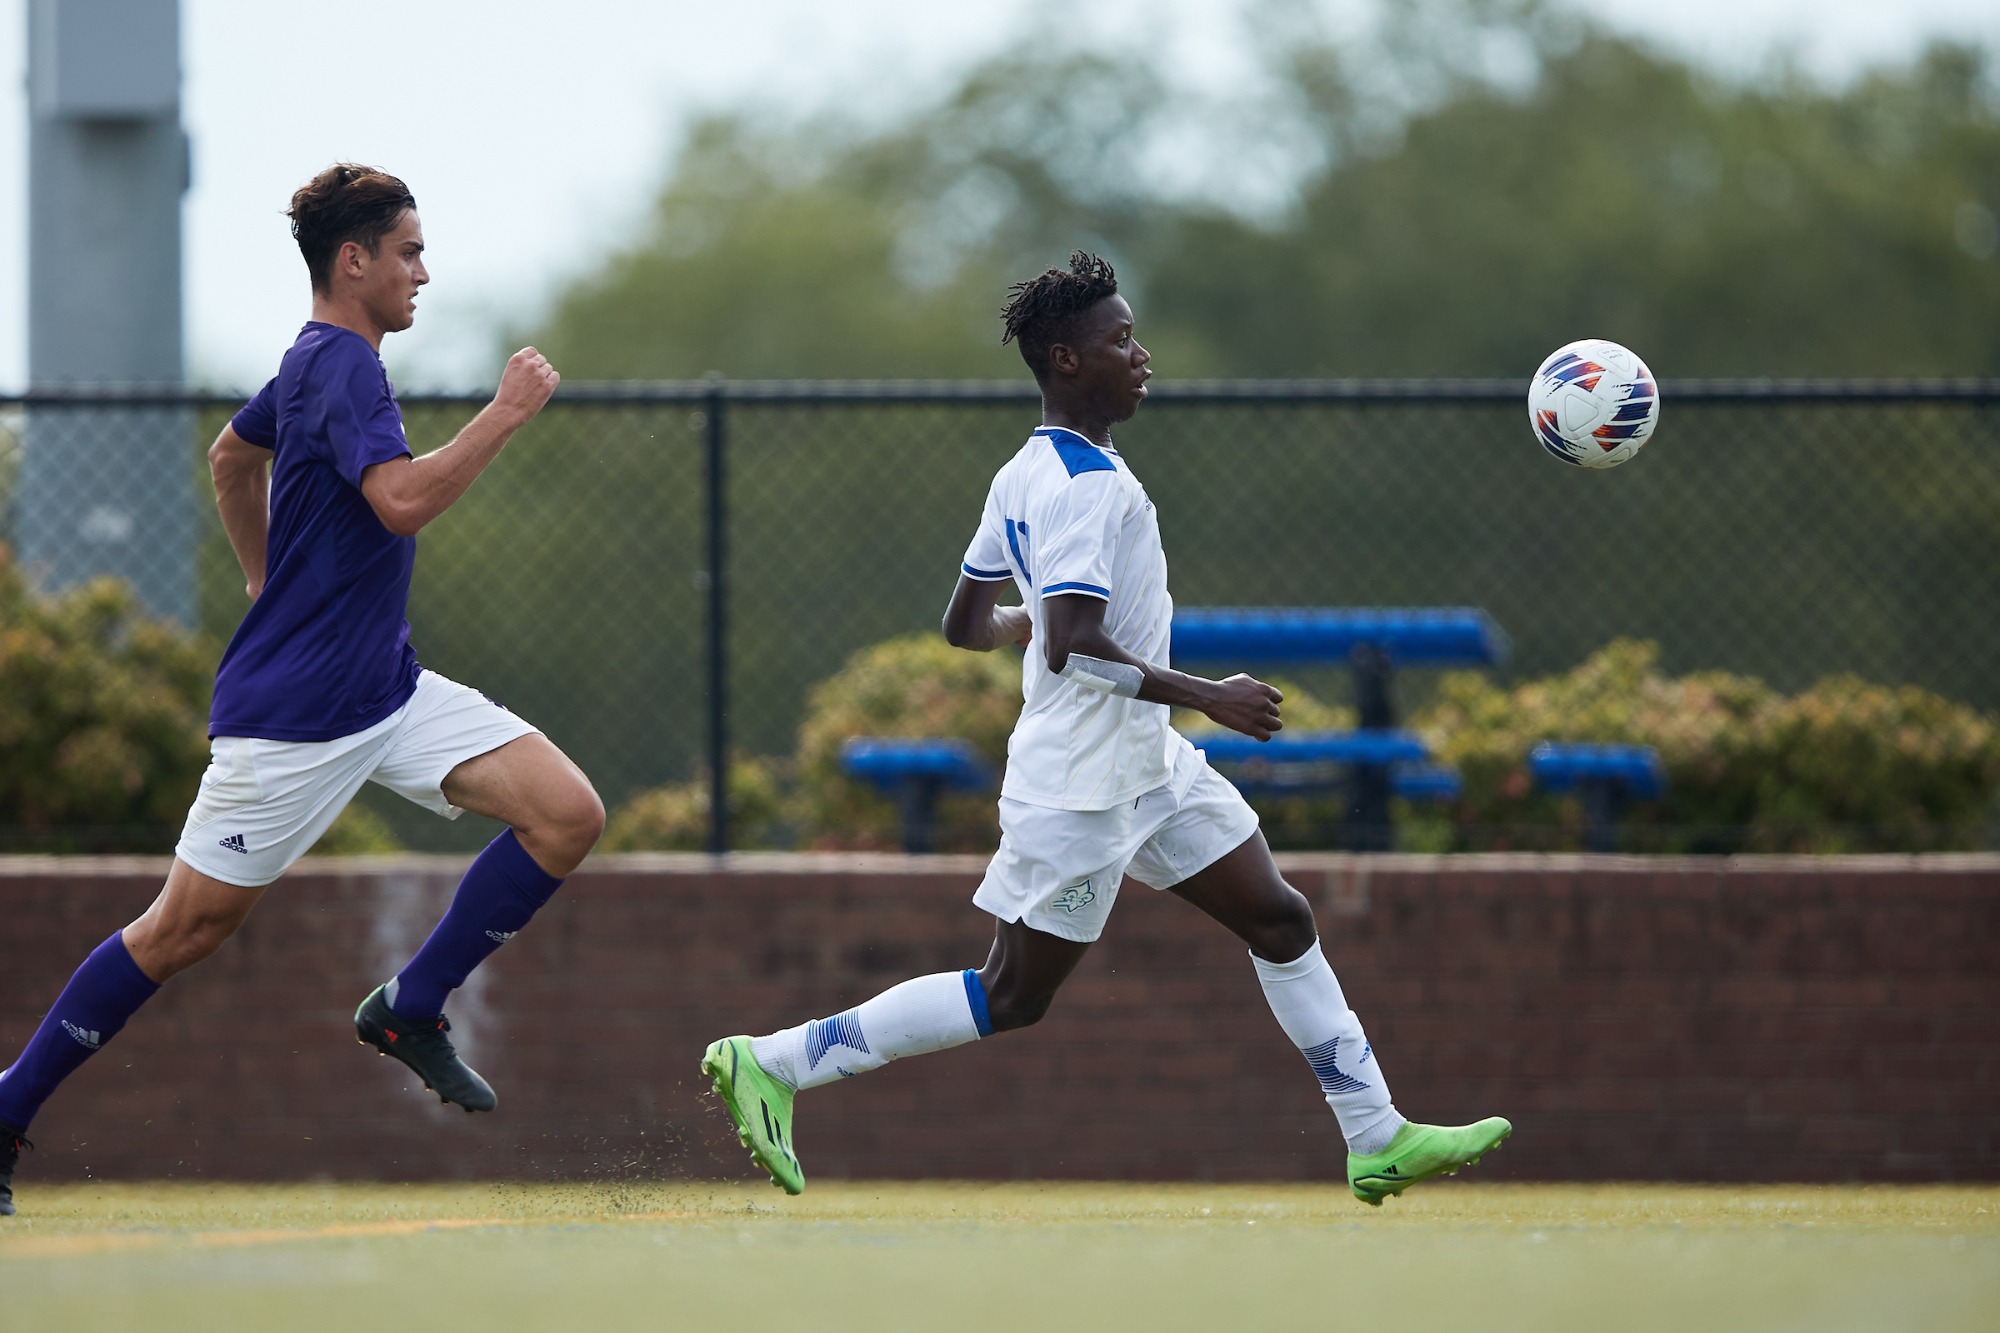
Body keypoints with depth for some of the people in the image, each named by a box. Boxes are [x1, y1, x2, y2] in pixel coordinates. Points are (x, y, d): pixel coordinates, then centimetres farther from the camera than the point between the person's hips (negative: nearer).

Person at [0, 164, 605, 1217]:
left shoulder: (326, 362, 13)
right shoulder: (337, 367, -17)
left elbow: (231, 458, 30)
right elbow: (403, 500, -32)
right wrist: (507, 412, -24)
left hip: (386, 688, 9)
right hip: (292, 715, -9)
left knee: (567, 815, -6)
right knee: (187, 927, -2)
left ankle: (410, 1009, 3)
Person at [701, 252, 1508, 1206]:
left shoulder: (1024, 476, 9)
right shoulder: (1086, 485, -21)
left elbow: (965, 627, 16)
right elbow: (1074, 647, -30)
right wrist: (1207, 697, -24)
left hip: (1146, 769, 10)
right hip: (1080, 787, -10)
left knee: (1280, 921, 8)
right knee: (1012, 998, -3)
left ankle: (1378, 1142, 11)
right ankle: (773, 1062, 4)